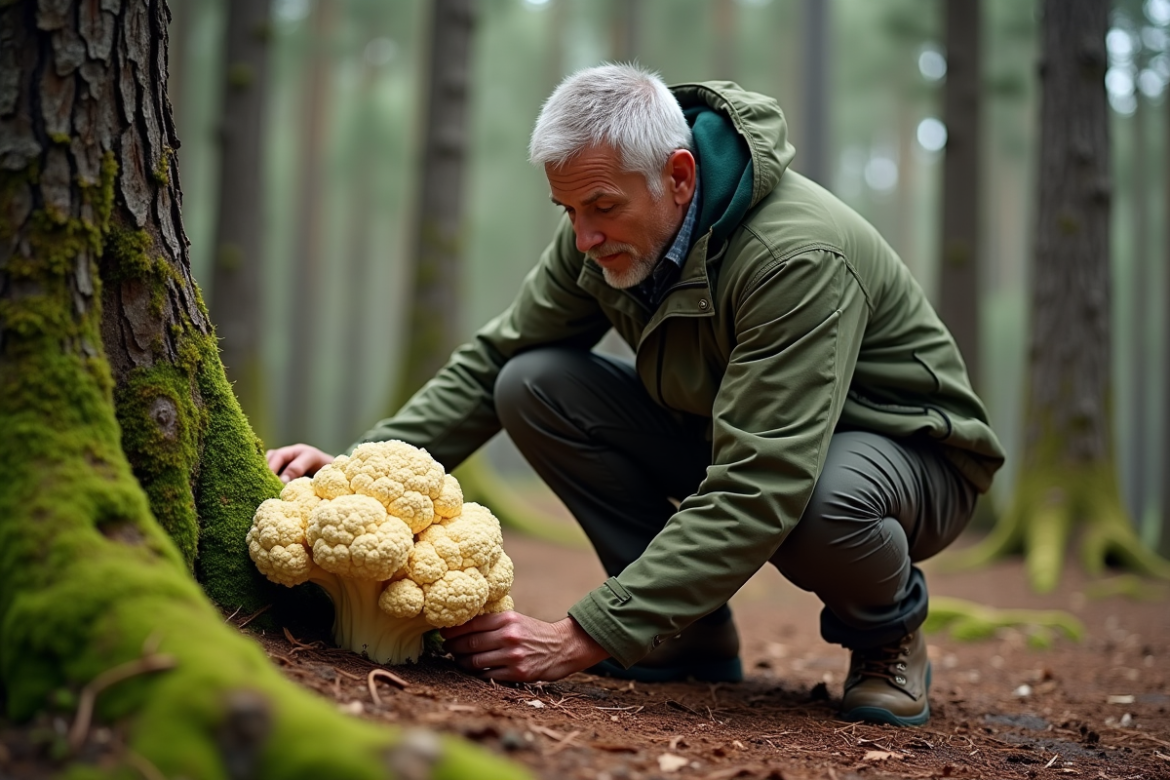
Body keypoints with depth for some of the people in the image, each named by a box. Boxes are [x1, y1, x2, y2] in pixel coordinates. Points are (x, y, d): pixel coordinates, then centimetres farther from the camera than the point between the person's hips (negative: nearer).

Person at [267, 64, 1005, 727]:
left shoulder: (799, 257, -35)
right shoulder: (604, 237, -12)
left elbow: (756, 495, -41)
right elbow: (490, 365, -2)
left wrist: (581, 639, -43)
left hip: (905, 446, -6)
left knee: (820, 507, -43)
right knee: (535, 384, -13)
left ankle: (889, 629, -4)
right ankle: (694, 634, 0)